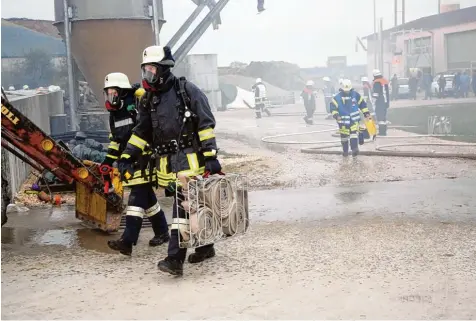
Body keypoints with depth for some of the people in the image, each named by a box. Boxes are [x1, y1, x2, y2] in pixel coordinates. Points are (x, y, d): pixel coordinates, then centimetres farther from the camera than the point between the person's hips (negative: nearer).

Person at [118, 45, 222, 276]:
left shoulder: (187, 90, -6)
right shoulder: (149, 100, 13)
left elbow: (206, 124, -9)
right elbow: (142, 132, 18)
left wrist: (210, 156, -14)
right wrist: (126, 157, 9)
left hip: (190, 159, -6)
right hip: (168, 163, 6)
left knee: (183, 206, -11)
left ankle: (175, 259, -12)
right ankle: (205, 247, 28)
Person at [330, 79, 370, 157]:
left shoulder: (355, 94, 0)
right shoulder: (337, 97, -8)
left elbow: (362, 103, 9)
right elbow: (333, 107, -11)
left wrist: (366, 113, 6)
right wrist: (336, 115, -27)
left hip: (354, 119, 0)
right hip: (343, 120, 0)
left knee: (354, 134, -16)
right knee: (344, 136, 10)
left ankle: (355, 149, -19)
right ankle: (345, 151, 25)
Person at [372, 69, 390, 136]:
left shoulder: (376, 82, -13)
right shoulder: (385, 81, 15)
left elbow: (375, 93, -18)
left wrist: (374, 102, -16)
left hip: (379, 102, -9)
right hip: (385, 101, 9)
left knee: (379, 116, -7)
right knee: (384, 116, 14)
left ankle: (381, 131, -10)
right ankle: (384, 131, 18)